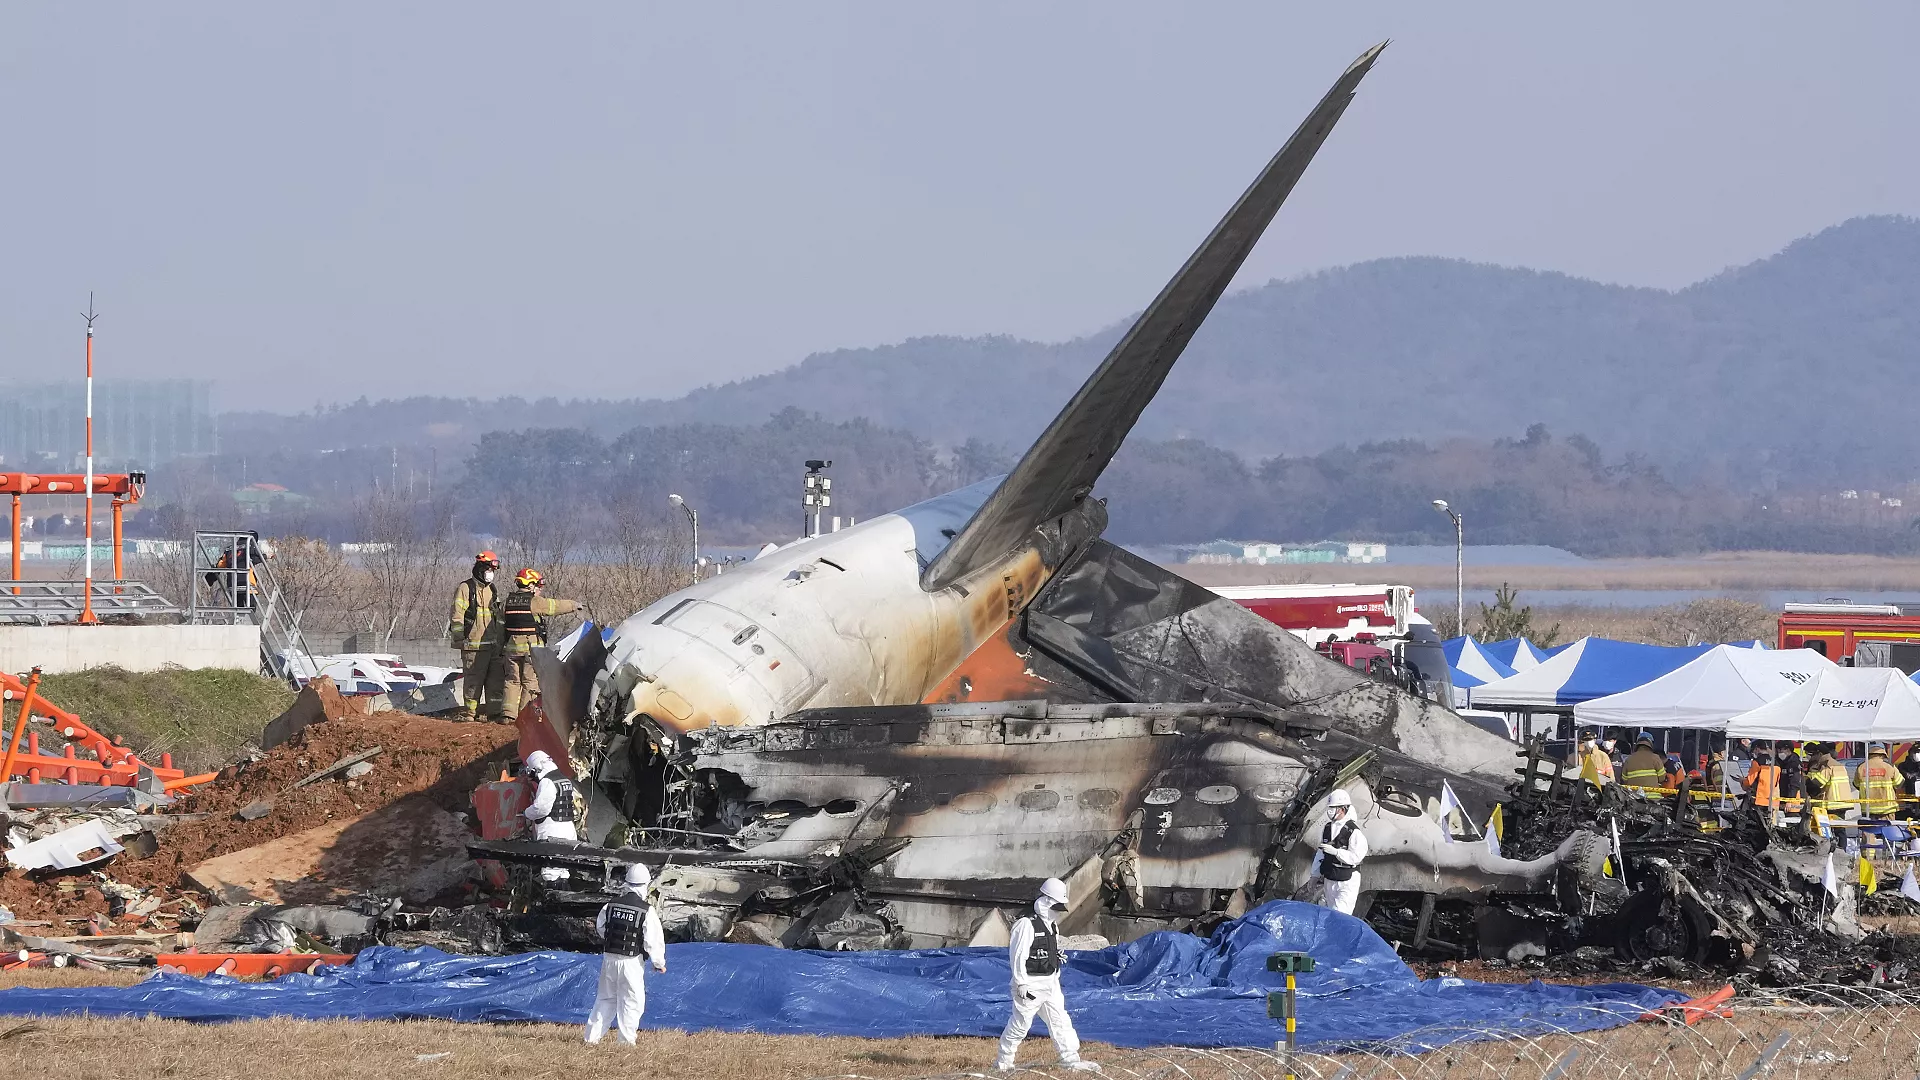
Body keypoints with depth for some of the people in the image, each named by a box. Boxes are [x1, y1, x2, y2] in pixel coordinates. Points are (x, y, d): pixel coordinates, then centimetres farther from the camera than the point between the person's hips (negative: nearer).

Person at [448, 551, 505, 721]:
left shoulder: (493, 590, 18)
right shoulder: (465, 588, -4)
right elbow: (457, 616, -8)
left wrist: (502, 639, 23)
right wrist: (459, 639, -14)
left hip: (494, 644, 7)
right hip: (474, 644, -7)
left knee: (496, 679, 5)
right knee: (473, 680, -5)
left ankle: (496, 712, 10)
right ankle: (470, 711, 0)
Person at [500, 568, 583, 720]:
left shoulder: (507, 603, 8)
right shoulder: (536, 602, -9)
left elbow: (501, 626, 14)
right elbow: (555, 607, 3)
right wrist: (574, 606, 19)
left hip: (512, 648, 5)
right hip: (532, 648, -5)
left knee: (512, 680, 10)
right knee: (531, 681, 1)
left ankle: (508, 713, 2)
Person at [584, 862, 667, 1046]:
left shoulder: (611, 905, 0)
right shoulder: (647, 911, -13)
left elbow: (600, 929, 15)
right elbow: (653, 941, -11)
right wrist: (659, 963, 2)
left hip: (609, 959, 4)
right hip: (632, 962, -4)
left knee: (605, 998, 16)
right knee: (631, 1002, 5)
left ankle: (591, 1038, 16)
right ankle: (627, 1041, 5)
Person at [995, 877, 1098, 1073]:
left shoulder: (1052, 925, 12)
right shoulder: (1026, 925, -17)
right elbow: (1017, 955, -18)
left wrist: (1055, 979, 17)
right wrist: (1021, 984, -19)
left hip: (1050, 983, 8)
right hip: (1031, 983, -8)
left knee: (1060, 1020, 6)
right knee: (1020, 1024, 0)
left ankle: (1071, 1060, 7)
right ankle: (1003, 1062, 12)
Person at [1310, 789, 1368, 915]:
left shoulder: (1354, 831, -13)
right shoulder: (1326, 828, 9)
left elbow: (1355, 857, -17)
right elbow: (1320, 853, 16)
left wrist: (1335, 852, -26)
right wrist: (1316, 876, 17)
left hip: (1347, 882, -7)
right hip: (1328, 880, 7)